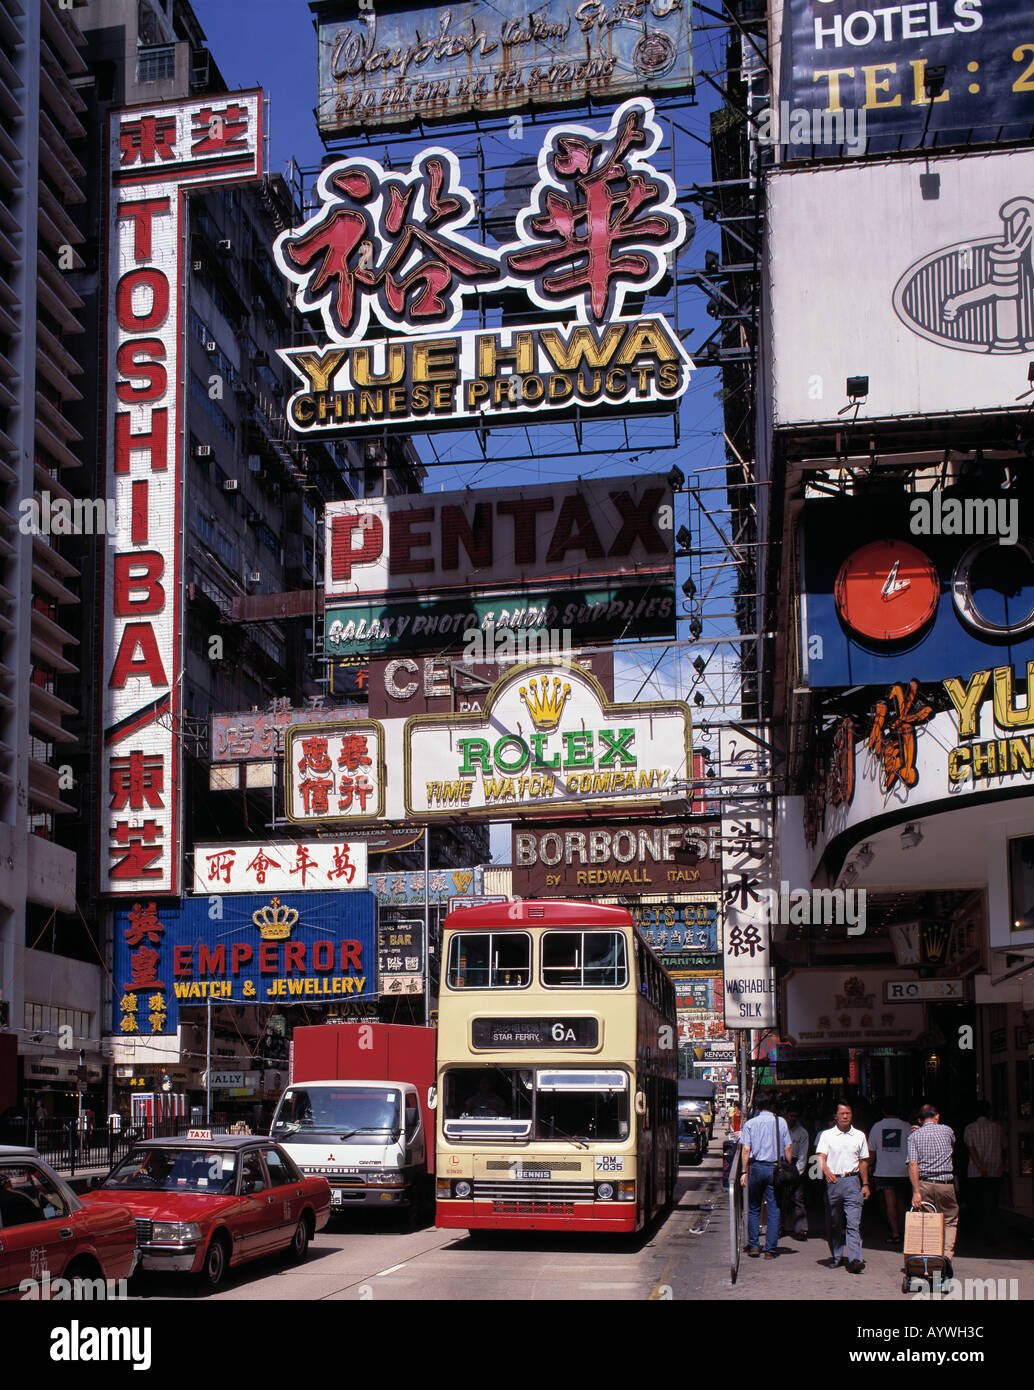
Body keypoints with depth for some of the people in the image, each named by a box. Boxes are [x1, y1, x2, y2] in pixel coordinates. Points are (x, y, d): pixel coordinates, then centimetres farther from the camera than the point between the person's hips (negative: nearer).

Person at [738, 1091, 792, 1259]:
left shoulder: (750, 1123, 1)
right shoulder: (781, 1122, 3)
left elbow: (746, 1149, -4)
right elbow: (787, 1148, 1)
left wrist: (744, 1172, -1)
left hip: (757, 1167, 0)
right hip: (776, 1168, 0)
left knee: (754, 1208, 13)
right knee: (774, 1210, 2)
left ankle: (753, 1245, 11)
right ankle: (770, 1249, 1)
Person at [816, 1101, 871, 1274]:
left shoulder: (859, 1136, 12)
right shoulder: (827, 1135, 5)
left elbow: (863, 1162, 18)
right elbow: (821, 1156, -7)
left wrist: (865, 1184, 14)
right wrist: (826, 1171, -27)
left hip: (852, 1181, 0)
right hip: (833, 1181, 0)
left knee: (854, 1223, -10)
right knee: (834, 1223, 7)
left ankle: (854, 1259, -18)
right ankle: (837, 1257, 20)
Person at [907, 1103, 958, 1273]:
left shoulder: (914, 1136, 0)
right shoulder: (947, 1131, 2)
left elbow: (913, 1164, -10)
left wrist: (916, 1191, -13)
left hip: (924, 1184, 0)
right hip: (946, 1184, 0)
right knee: (950, 1221, 12)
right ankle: (947, 1254, -7)